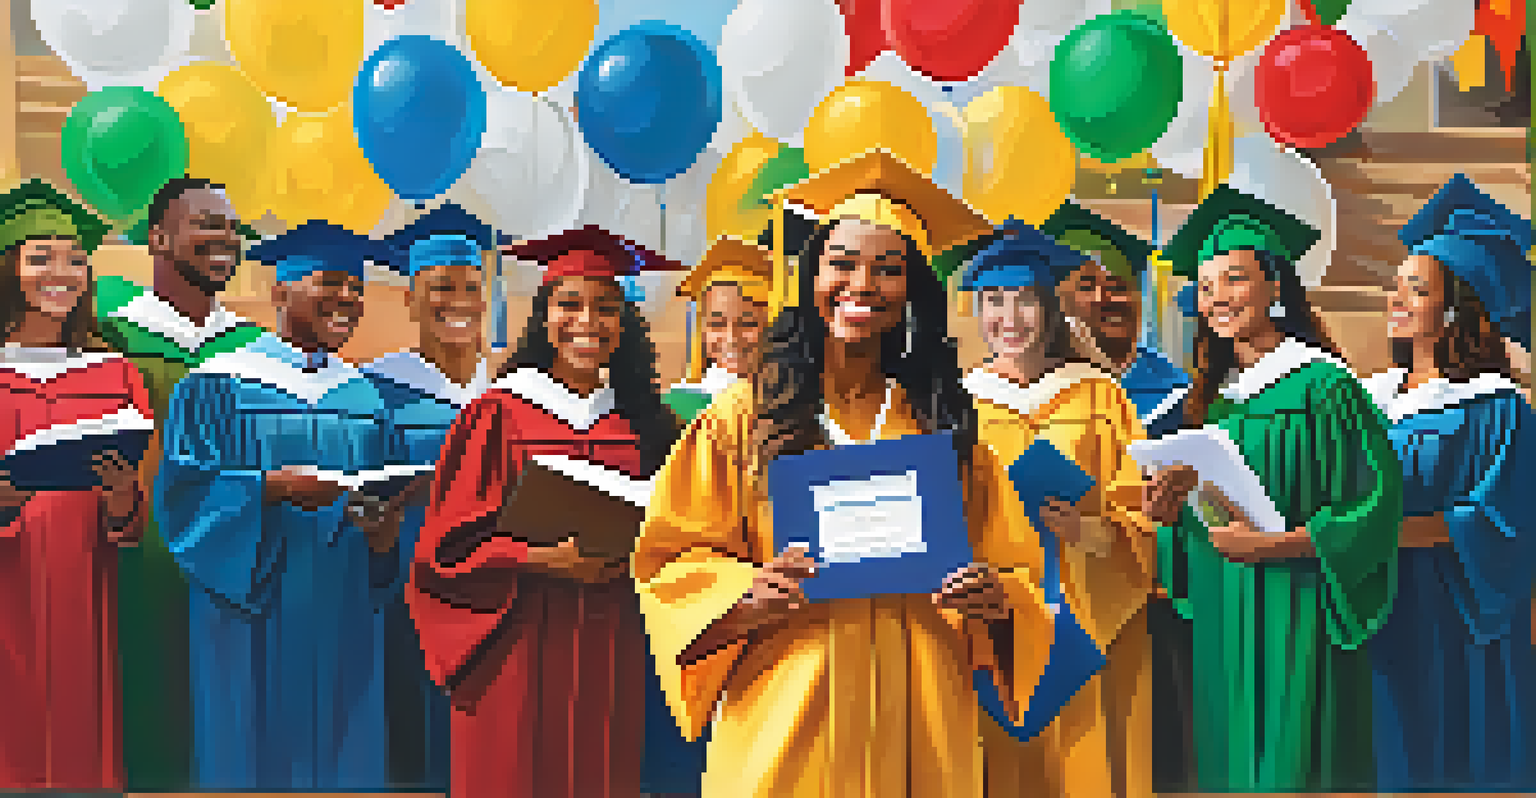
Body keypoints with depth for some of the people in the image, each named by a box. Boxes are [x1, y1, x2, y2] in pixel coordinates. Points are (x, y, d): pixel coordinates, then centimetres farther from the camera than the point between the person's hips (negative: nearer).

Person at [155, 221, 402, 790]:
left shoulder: (364, 395, 13)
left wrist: (382, 529, -7)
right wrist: (270, 487, -22)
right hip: (255, 618, -4)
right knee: (251, 756, -1)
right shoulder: (217, 384, -2)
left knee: (344, 763, 6)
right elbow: (180, 487, -9)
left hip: (345, 615, 5)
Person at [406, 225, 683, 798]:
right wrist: (542, 559, -17)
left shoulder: (643, 424, 8)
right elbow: (446, 547, -4)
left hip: (613, 654, 3)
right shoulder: (497, 417, -1)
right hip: (520, 655, -2)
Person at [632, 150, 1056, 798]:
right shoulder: (746, 416, 2)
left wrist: (997, 600, -12)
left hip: (919, 720, 2)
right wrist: (747, 592, -17)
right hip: (786, 720, -1)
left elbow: (1018, 568, 10)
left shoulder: (944, 423, 7)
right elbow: (670, 559, 1)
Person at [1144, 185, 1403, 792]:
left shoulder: (1322, 386, -8)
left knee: (1290, 773, -4)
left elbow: (1380, 499, -14)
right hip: (1221, 628, 7)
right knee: (1228, 770, 10)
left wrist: (1280, 545, -20)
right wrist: (1170, 512, -2)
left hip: (1294, 624, -6)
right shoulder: (1214, 395, 12)